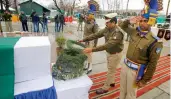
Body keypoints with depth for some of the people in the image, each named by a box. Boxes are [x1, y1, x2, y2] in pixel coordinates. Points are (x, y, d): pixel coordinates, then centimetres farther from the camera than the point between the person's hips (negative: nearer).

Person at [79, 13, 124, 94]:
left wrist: (92, 49, -47)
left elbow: (108, 45, -41)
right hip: (109, 52, 8)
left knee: (110, 71, 7)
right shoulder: (107, 29, -6)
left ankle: (105, 88, 25)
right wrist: (83, 40, -11)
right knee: (111, 69, 24)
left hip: (115, 54, -8)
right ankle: (111, 82, 47)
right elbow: (96, 35, -5)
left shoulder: (118, 32, -32)